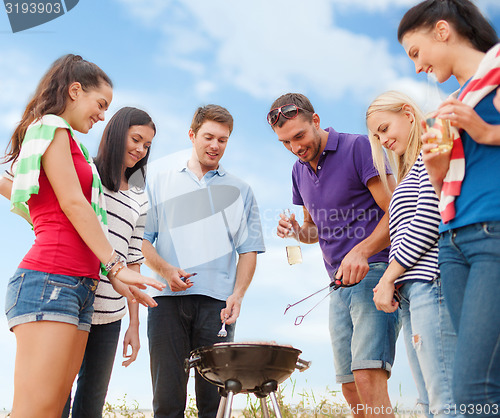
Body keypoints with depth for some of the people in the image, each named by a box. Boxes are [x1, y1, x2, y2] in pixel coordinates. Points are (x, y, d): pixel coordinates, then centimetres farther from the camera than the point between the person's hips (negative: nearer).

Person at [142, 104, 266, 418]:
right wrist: (165, 270, -8)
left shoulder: (240, 191, 18)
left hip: (217, 302, 0)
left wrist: (237, 294, -4)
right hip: (168, 299, 0)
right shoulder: (160, 182, 17)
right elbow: (141, 240, 11)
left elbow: (249, 251, 12)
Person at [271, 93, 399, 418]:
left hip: (375, 271, -7)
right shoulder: (299, 171, 16)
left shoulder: (358, 147, -6)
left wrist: (361, 251, -25)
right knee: (351, 389, 5)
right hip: (340, 284, 7)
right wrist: (297, 231, 4)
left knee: (368, 376, -19)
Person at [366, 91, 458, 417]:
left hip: (432, 282, -10)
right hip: (410, 291, 10)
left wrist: (388, 277, -8)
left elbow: (429, 221, -11)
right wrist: (391, 282, 9)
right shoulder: (410, 172, 29)